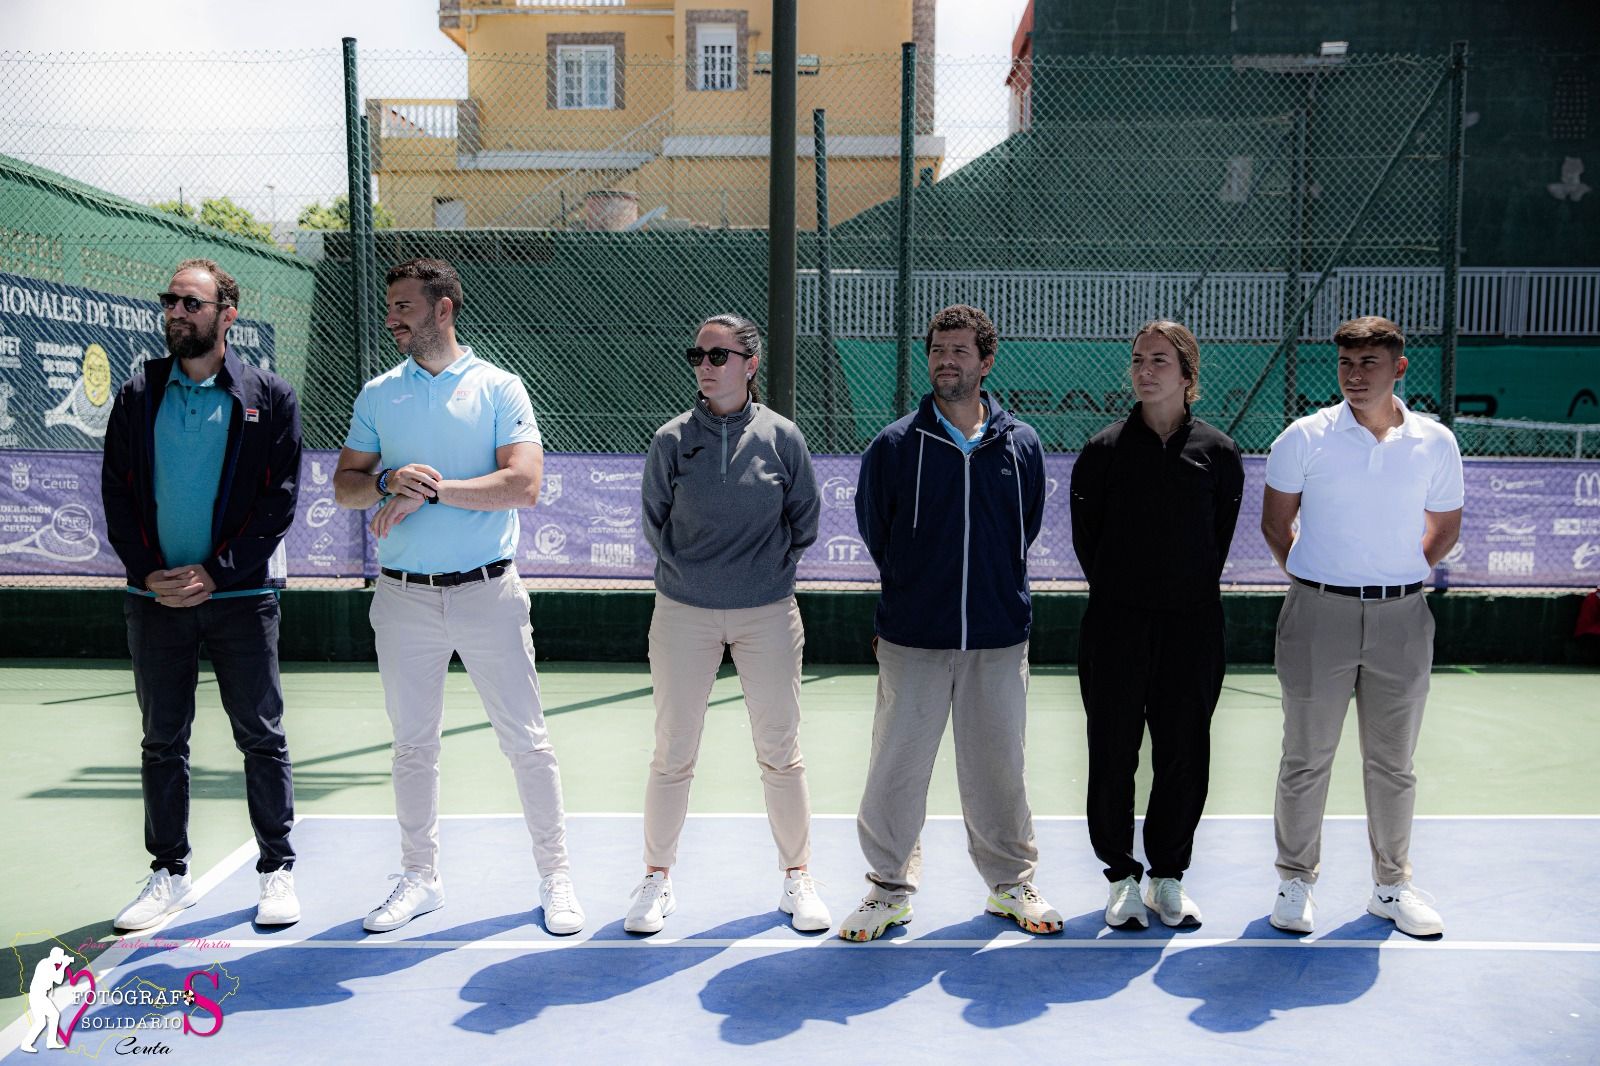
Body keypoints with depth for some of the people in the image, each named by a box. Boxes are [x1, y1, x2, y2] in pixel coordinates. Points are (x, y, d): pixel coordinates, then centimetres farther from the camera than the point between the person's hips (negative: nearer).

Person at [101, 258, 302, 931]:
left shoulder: (269, 398, 0)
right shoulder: (139, 394, 8)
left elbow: (279, 502, -5)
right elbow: (116, 491, 7)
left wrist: (215, 574, -12)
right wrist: (148, 571, -6)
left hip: (241, 597, -3)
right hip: (155, 598, 3)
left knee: (262, 738, 3)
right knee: (162, 742, 10)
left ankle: (277, 871, 15)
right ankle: (169, 874, 23)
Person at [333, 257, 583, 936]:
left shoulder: (499, 388, -1)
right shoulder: (377, 395, 10)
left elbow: (524, 484, -12)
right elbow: (344, 485, 7)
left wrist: (431, 490, -15)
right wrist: (388, 481, -14)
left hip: (488, 592, -3)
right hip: (403, 596, 3)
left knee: (526, 741, 2)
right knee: (413, 746, 11)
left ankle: (555, 875, 15)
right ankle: (420, 876, 27)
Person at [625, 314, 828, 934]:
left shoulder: (781, 436, -1)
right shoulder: (672, 440, -1)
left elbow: (805, 519, 9)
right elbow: (654, 525, 8)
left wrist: (770, 568, 9)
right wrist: (693, 573, 7)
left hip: (768, 615, 0)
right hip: (683, 613, 0)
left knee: (781, 754, 7)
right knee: (673, 755, 6)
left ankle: (797, 880, 23)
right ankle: (657, 880, 23)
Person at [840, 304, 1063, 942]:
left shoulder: (1021, 445, 4)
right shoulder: (894, 445, -2)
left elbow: (1025, 529, 14)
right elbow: (873, 529, 7)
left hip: (999, 641, 1)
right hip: (911, 640, -1)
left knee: (998, 768, 11)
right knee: (896, 767, 5)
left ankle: (1011, 884, 29)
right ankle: (890, 887, 22)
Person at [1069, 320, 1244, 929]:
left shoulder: (1218, 452, 3)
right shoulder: (1103, 450, 0)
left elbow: (1220, 538, 10)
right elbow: (1085, 536, 5)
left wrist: (1191, 592, 7)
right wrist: (1117, 591, 5)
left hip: (1192, 625, 1)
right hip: (1116, 624, -1)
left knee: (1183, 752, 7)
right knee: (1113, 750, 3)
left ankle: (1168, 876, 23)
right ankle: (1122, 876, 18)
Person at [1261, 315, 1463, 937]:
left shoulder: (1435, 443, 3)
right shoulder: (1306, 437, -3)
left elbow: (1444, 529, 16)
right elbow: (1274, 523, 7)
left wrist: (1400, 579, 10)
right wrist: (1314, 582, 7)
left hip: (1402, 617, 2)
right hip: (1319, 612, -2)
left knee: (1392, 763, 11)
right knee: (1306, 758, 5)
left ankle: (1392, 885, 26)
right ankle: (1295, 880, 19)